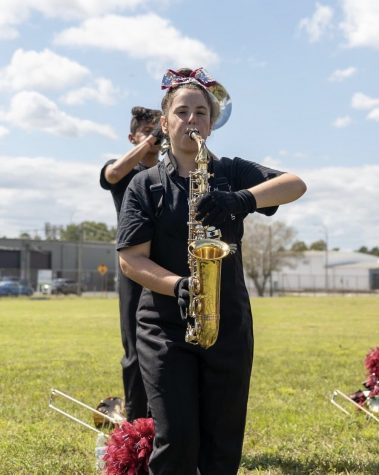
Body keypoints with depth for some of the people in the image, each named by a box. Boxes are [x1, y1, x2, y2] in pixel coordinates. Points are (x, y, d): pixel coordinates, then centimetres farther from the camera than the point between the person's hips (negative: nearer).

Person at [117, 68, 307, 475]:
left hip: (229, 327, 2)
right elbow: (130, 259, -5)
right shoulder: (144, 185, 3)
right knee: (176, 442, -7)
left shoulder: (232, 174, 7)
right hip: (165, 328, -2)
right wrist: (178, 285, -25)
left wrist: (241, 200, -28)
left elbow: (296, 184, -9)